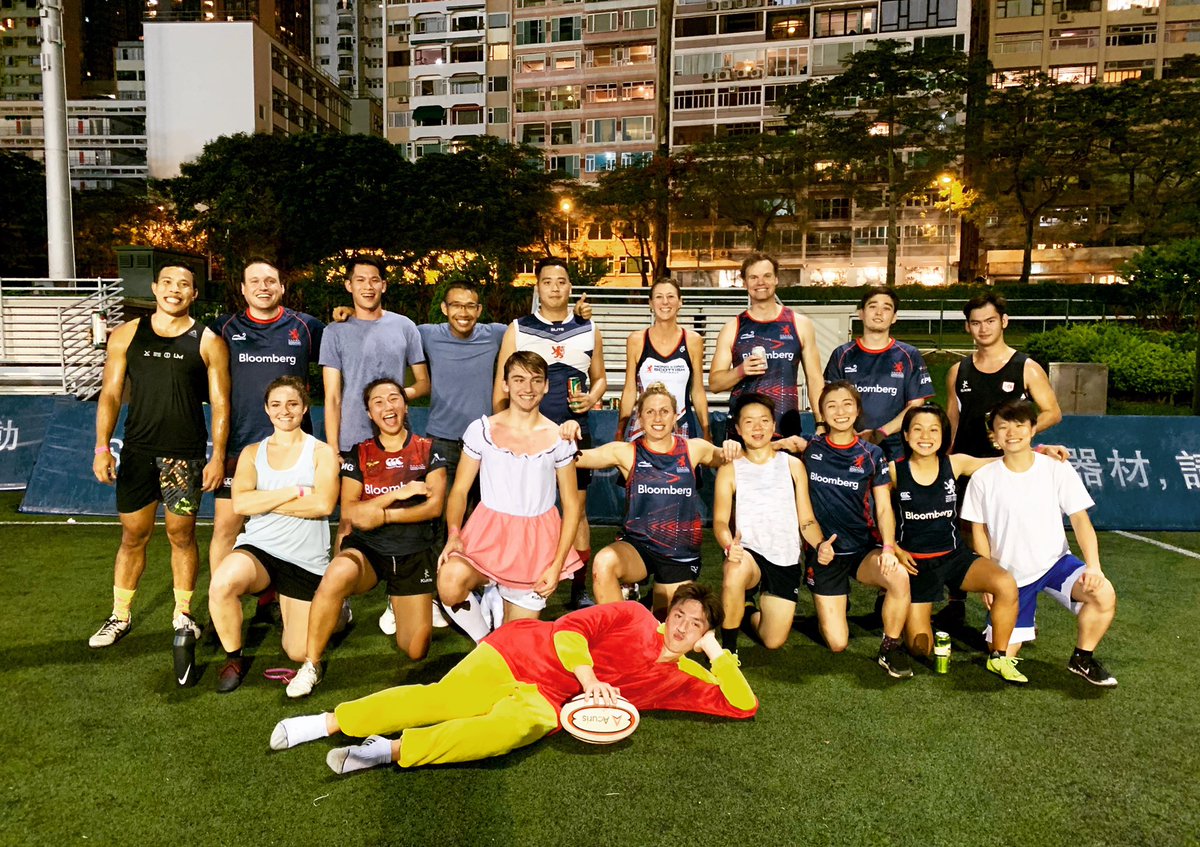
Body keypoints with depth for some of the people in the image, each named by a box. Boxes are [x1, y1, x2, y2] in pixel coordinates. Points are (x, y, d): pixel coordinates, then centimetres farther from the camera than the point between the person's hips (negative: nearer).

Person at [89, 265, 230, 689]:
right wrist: (102, 447, -4)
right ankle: (121, 615, 26)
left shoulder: (208, 342, 0)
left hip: (186, 455, -2)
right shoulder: (126, 335, 5)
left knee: (181, 534, 6)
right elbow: (110, 394, 5)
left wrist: (218, 456, -7)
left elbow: (220, 403, -1)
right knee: (134, 533, 10)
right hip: (137, 451, 2)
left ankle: (182, 615, 20)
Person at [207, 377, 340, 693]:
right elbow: (239, 503, -7)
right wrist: (295, 491, -14)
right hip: (258, 548, 1)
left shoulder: (322, 452, 2)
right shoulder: (252, 452, 9)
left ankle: (287, 606, 35)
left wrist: (263, 502, -10)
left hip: (306, 559, -1)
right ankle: (234, 658, -6)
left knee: (299, 653, 0)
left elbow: (323, 504, -15)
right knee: (221, 584, -35)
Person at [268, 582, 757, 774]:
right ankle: (329, 722, -4)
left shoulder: (681, 680, 10)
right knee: (443, 699, -20)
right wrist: (586, 675, -20)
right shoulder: (634, 617, 5)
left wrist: (715, 651, -1)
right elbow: (571, 628, -5)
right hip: (522, 654, -1)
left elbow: (743, 705, 5)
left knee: (524, 725, -33)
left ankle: (391, 751, -28)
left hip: (545, 701, 1)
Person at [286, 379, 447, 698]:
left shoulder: (427, 451, 4)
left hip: (414, 554, 1)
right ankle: (312, 664, -17)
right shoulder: (360, 455, 6)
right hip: (367, 548, 0)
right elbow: (349, 510, -4)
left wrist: (383, 515, -14)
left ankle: (398, 602, 33)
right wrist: (398, 494, -15)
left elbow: (435, 505, -6)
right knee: (337, 573, -39)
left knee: (416, 651, -2)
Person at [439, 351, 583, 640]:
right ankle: (484, 643, 1)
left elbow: (572, 505, 3)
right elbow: (459, 491, 1)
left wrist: (557, 565, -5)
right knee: (450, 585, -33)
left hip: (537, 541, 1)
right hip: (488, 534, -1)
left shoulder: (559, 438, 1)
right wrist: (453, 534, -18)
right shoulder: (481, 430, 0)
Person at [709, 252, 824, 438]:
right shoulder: (732, 329, 5)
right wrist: (740, 371, -13)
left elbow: (814, 379, 9)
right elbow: (714, 383, 6)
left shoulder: (800, 325, 7)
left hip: (787, 427, 1)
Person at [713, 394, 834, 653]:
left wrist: (820, 544, -15)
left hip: (786, 560, 2)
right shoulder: (730, 469, 3)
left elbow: (807, 520, 7)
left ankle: (753, 613, 37)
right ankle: (728, 648, -15)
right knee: (736, 570, -39)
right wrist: (730, 546, -28)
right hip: (748, 554, -2)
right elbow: (720, 520, -6)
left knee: (774, 642, 0)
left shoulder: (792, 465, 8)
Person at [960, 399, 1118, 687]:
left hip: (1055, 561, 0)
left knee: (1104, 594, -31)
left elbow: (1080, 519, -9)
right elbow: (979, 531, 1)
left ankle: (1081, 659, -3)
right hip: (1010, 574, 0)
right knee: (1003, 654, -3)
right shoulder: (983, 478, -8)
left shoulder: (1057, 469, -8)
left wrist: (1093, 565, -24)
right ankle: (1025, 620, 34)